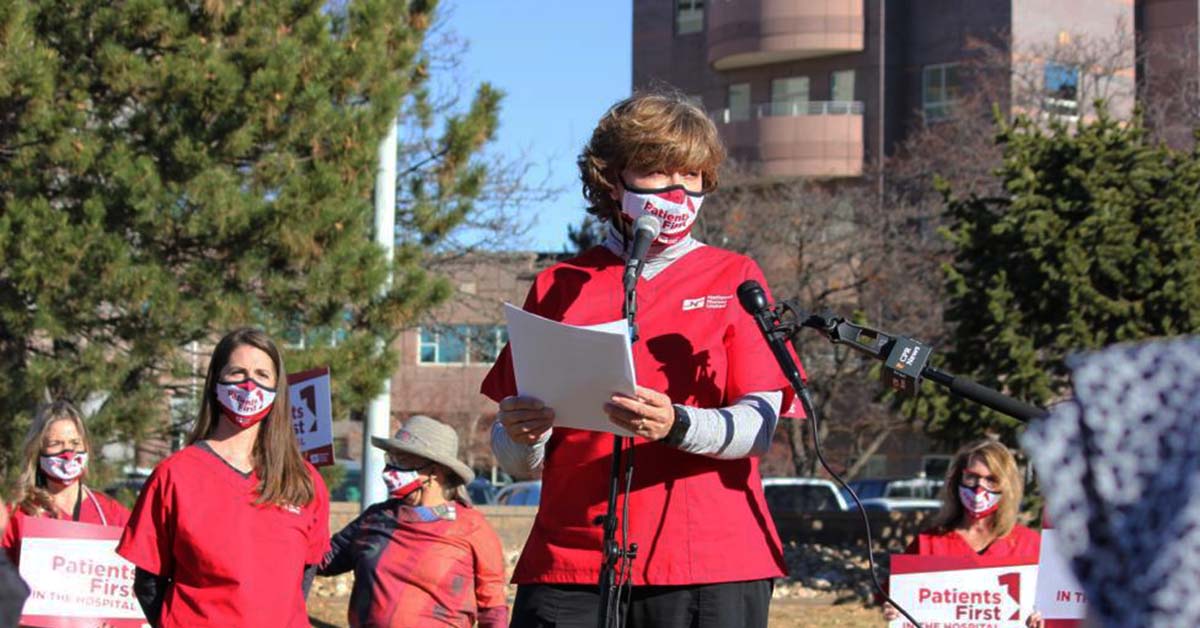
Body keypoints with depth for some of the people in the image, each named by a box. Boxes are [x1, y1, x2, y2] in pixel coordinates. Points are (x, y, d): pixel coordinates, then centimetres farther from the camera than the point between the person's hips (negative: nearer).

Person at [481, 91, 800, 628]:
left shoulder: (733, 279, 11)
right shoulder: (559, 287, 14)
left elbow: (759, 426, -2)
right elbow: (521, 462, 13)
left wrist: (677, 426, -21)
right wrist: (520, 437, -10)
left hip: (710, 568, -1)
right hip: (568, 567, 1)